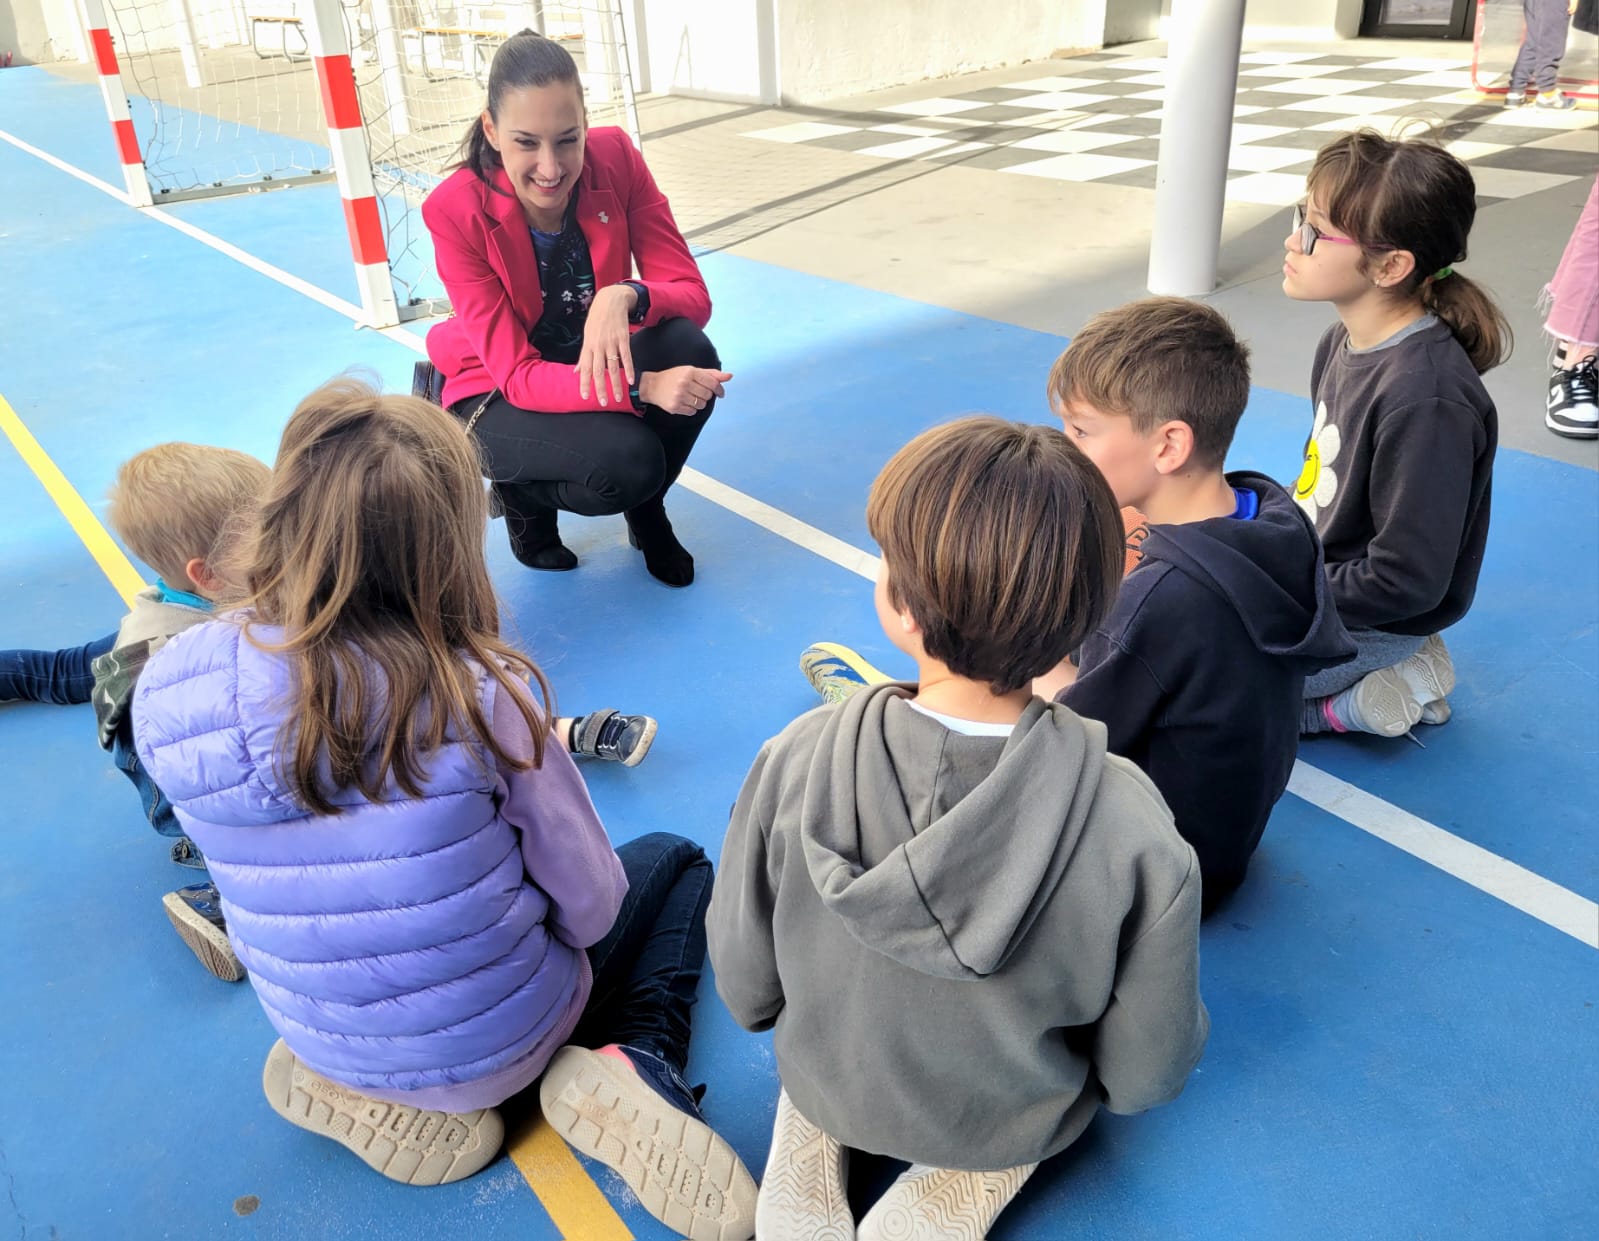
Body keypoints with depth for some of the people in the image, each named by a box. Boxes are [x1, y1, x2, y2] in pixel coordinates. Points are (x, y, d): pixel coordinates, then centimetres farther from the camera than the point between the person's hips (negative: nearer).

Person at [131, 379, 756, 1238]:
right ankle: (629, 1067, -4)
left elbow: (268, 869, -1)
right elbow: (588, 907, -15)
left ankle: (364, 1096, 12)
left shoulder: (167, 691, -18)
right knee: (674, 861, 20)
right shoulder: (482, 693, -28)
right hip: (501, 1041, -4)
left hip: (321, 1045, 4)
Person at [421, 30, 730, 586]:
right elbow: (515, 373, -26)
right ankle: (520, 489, 4)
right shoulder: (456, 211, -25)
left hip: (594, 365, 4)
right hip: (500, 396, -3)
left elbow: (693, 296, -18)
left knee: (689, 350, -29)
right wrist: (642, 388, -42)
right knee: (626, 459, -33)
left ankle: (646, 513, -1)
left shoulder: (616, 159, -17)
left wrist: (626, 296, -42)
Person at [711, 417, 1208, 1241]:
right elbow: (1142, 1078, -17)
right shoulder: (1134, 832, -32)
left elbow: (744, 991, -13)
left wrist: (825, 1023, 9)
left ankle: (813, 1150, 12)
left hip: (827, 1082, 2)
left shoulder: (794, 762, -29)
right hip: (1014, 1121, -1)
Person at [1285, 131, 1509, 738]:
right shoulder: (1344, 342, 0)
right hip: (1314, 575, 9)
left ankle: (1355, 704, 0)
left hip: (1371, 622, -9)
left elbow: (1404, 581, -27)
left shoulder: (1426, 404, -30)